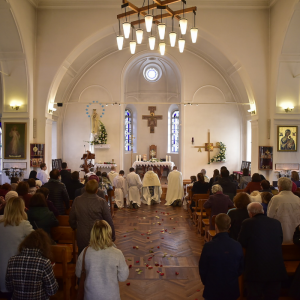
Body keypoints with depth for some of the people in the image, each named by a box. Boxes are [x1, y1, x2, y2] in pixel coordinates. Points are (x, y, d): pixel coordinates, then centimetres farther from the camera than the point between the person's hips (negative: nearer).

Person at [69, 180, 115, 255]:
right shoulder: (102, 202, -16)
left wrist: (75, 228, 27)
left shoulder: (77, 200, -7)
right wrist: (112, 236, 4)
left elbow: (71, 220, 6)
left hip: (82, 238, 3)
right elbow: (109, 222, -10)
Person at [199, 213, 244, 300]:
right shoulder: (237, 246, -15)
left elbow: (202, 269, -10)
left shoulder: (208, 246, -22)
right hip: (232, 290, 2)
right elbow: (240, 269, 0)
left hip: (212, 290, -2)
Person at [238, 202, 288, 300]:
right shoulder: (276, 223, 0)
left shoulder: (247, 223, -12)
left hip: (255, 269, -3)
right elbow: (280, 241, 12)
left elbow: (241, 243, -4)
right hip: (275, 269, 4)